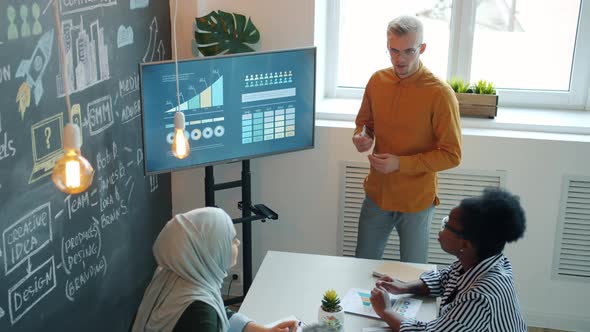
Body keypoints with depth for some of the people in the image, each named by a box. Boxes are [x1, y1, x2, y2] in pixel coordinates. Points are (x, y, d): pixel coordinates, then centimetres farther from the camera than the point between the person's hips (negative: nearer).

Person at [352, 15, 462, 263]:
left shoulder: (440, 94, -19)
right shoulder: (377, 80, -3)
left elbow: (451, 155, -16)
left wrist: (400, 163, -23)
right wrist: (361, 137, -10)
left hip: (416, 202, -4)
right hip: (377, 194, 4)